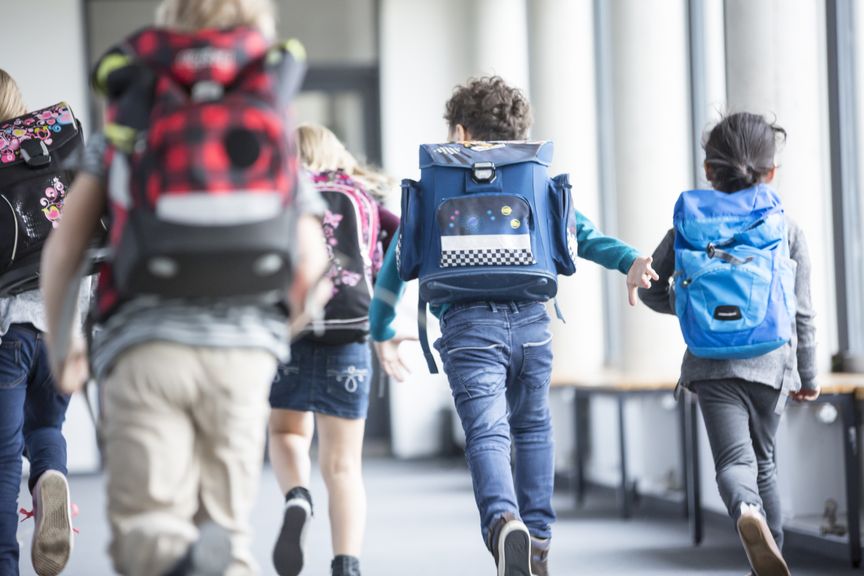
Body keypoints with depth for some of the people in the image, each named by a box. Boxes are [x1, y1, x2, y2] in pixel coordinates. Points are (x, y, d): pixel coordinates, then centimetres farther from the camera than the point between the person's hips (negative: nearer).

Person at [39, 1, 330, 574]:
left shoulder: (127, 119, 13)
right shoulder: (277, 127, 15)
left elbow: (65, 246, 7)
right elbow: (310, 261, 8)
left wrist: (60, 347, 19)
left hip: (146, 341, -1)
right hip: (244, 348, 1)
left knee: (147, 527, -1)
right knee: (224, 522, 11)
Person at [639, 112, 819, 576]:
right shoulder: (787, 228, 6)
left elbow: (651, 289, 10)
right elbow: (801, 311, 6)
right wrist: (808, 375, 16)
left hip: (712, 363, -1)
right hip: (769, 360, 1)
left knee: (735, 459, -13)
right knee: (763, 460, 19)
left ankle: (748, 513, -45)